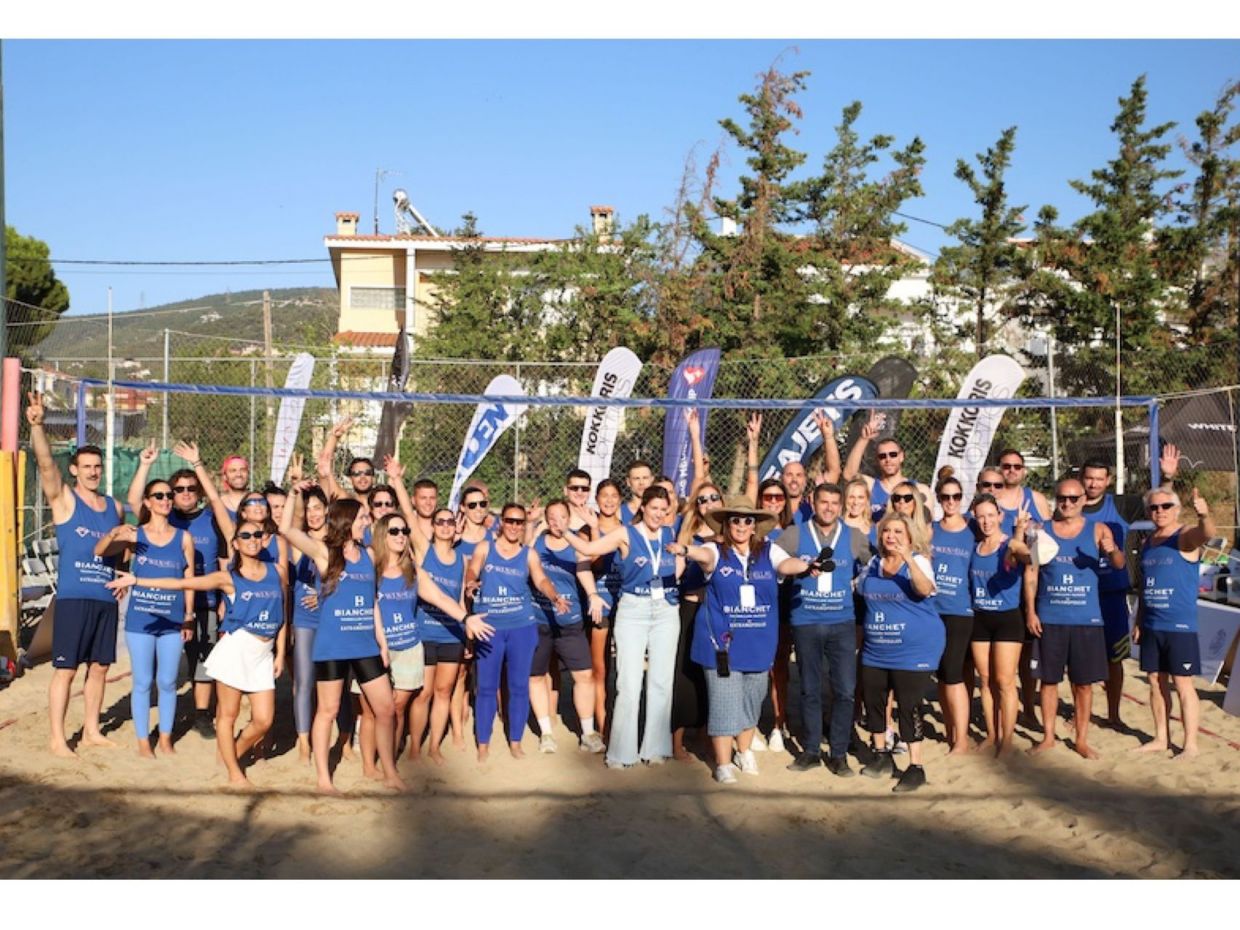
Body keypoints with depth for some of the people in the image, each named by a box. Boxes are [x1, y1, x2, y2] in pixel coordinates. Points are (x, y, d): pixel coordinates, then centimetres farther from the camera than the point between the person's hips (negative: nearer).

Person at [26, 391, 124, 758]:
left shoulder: (115, 507, 11)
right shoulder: (64, 500, -1)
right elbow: (46, 464, -18)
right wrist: (36, 425, -33)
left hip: (107, 599, 4)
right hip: (73, 598, -4)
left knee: (99, 667, 11)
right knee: (65, 669, 0)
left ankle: (91, 730, 24)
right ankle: (57, 738, 10)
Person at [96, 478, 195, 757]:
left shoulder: (183, 538, 1)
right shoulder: (134, 535, 0)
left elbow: (189, 580, 4)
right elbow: (99, 551, -8)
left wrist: (189, 617, 3)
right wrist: (114, 533, -27)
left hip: (172, 621, 1)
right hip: (139, 619, -1)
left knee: (167, 682, 8)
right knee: (142, 682, 6)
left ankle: (166, 738, 22)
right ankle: (143, 740, 18)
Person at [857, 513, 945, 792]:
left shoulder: (918, 562, -9)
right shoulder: (872, 564, 7)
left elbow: (925, 590, -29)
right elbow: (861, 595, 21)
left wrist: (907, 558, -40)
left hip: (914, 650, -6)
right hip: (875, 651, 6)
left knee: (909, 707, -4)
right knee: (873, 701, 12)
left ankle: (916, 767, 7)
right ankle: (882, 756, 30)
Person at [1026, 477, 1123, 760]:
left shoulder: (1097, 530, 1)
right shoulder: (1041, 531, 2)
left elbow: (1118, 564, -11)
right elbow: (1031, 573, 3)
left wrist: (1113, 551, -34)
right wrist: (1030, 611, -4)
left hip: (1086, 619, 0)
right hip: (1050, 618, 1)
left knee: (1084, 682, 7)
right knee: (1049, 679, 8)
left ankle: (1082, 740, 19)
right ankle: (1048, 737, 20)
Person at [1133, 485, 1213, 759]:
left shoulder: (1186, 537, -7)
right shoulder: (1147, 543, 11)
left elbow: (1207, 533, -32)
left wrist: (1204, 515, -54)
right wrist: (1138, 622, 16)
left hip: (1180, 626, -6)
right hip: (1151, 626, 6)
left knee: (1183, 684, -1)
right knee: (1156, 682, 12)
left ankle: (1190, 744, 8)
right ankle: (1161, 739, 24)